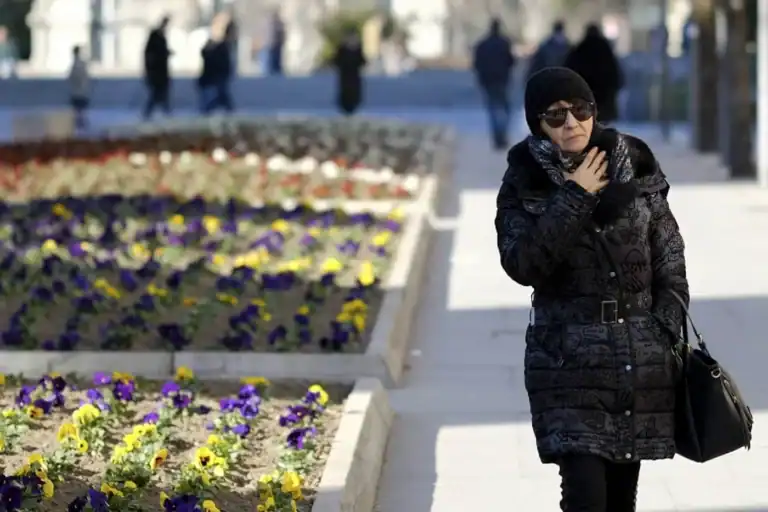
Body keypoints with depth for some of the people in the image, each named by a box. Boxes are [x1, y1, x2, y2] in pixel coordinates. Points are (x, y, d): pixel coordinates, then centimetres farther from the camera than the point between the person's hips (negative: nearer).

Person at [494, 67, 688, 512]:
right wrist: (573, 200, -19)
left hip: (643, 357, 3)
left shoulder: (637, 169, 2)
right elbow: (521, 263, -16)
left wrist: (668, 330, 1)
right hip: (569, 358, -3)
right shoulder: (524, 184, -4)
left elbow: (669, 259, 8)